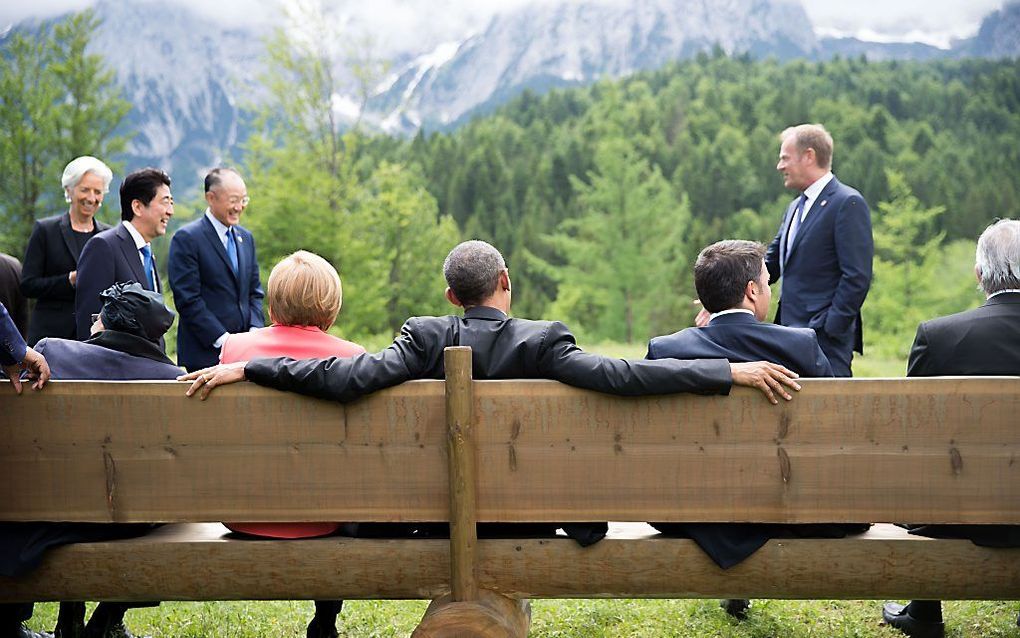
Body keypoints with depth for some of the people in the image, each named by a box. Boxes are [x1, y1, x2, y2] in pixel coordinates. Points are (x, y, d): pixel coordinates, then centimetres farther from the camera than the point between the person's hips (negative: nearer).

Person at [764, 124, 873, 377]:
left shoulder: (848, 203, -9)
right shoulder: (796, 206, 19)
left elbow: (857, 277, -15)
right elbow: (771, 262, 19)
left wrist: (829, 329, -17)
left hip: (825, 339, -8)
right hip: (792, 335, 8)